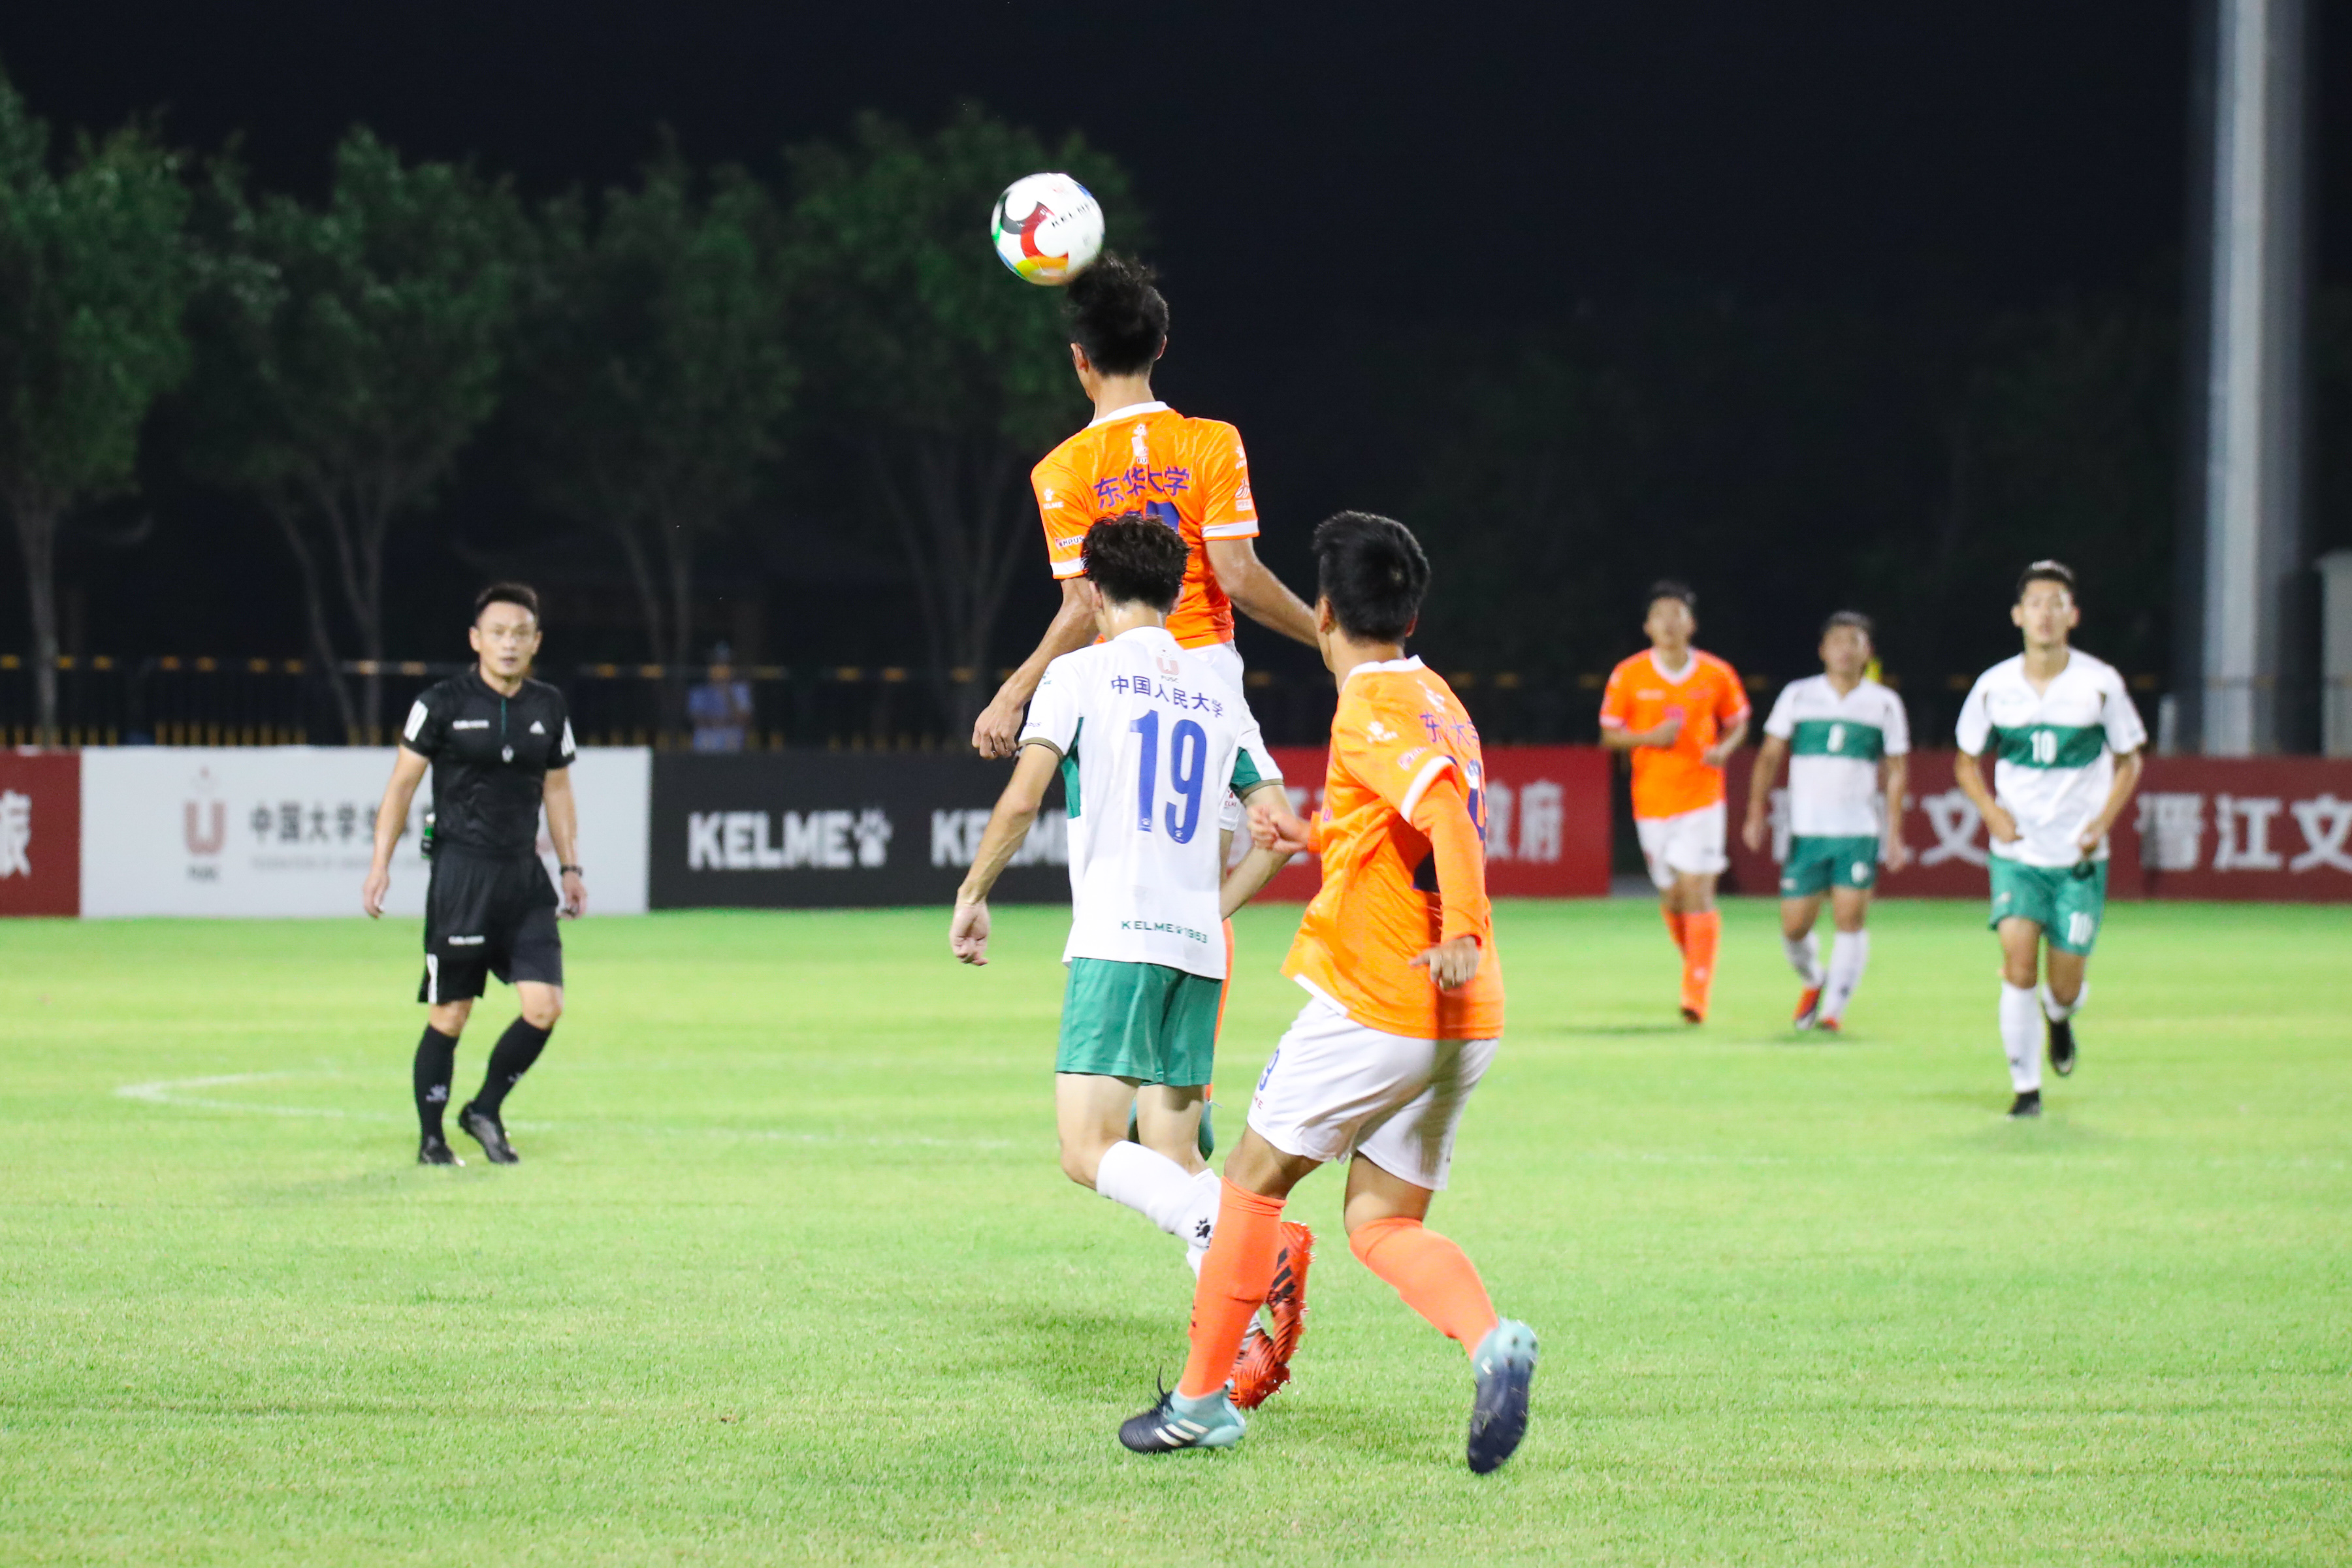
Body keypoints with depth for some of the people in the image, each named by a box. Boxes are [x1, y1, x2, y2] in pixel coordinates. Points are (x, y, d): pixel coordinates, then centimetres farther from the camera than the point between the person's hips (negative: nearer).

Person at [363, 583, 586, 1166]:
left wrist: (570, 867, 14)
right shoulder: (443, 703, -4)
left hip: (524, 875, 4)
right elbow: (402, 783, 0)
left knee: (545, 1007, -6)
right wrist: (381, 864, -5)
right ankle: (431, 1139, 12)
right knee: (449, 1015, -1)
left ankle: (485, 1111, 14)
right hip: (460, 873, -4)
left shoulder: (549, 708, 9)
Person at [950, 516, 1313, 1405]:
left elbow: (1021, 802, -7)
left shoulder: (1080, 673, 1)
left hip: (1116, 940, -6)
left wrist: (972, 894, 5)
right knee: (1171, 1158, 10)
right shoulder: (1217, 696, 17)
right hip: (1196, 948, 6)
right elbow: (1279, 827, 16)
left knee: (1089, 1152, -12)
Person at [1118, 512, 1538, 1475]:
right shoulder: (1435, 700, 16)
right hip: (1461, 1028, 8)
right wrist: (1312, 841, 34)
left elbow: (1445, 810, -29)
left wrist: (1462, 933, -39)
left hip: (1374, 1007, -8)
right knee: (1382, 1224, 9)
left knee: (1252, 1178, 9)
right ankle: (1490, 1340, -19)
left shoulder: (1372, 710, -11)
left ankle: (1201, 1402, 16)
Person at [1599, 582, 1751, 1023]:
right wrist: (1648, 738, -15)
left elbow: (1738, 723, 12)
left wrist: (1724, 748, -10)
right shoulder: (1628, 676, -1)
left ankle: (1697, 997, -12)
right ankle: (1695, 963, 36)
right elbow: (1609, 735, 3)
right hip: (1651, 800, 2)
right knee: (1672, 896, 8)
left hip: (1701, 798, -2)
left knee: (1697, 891, -13)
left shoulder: (1717, 676, -1)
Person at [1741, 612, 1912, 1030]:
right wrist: (1757, 813, -3)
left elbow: (1896, 771, 8)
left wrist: (1895, 834, 2)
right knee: (1794, 926, 1)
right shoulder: (1797, 696, 6)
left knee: (1850, 919, -12)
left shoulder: (1884, 704, 6)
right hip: (1805, 831, 1)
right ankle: (1813, 981, 31)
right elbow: (1769, 757, 7)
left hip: (1860, 832, -1)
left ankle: (1835, 1007, -3)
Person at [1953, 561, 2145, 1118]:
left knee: (2066, 986, 2)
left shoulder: (2101, 684, -5)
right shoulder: (1994, 686, -2)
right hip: (2017, 853, 0)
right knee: (2018, 965, -17)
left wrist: (2102, 823, -8)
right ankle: (2025, 1087, -5)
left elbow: (2128, 761, 6)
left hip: (2079, 858, 0)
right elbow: (1967, 762, 12)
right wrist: (1991, 811, -7)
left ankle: (2059, 1015, 39)